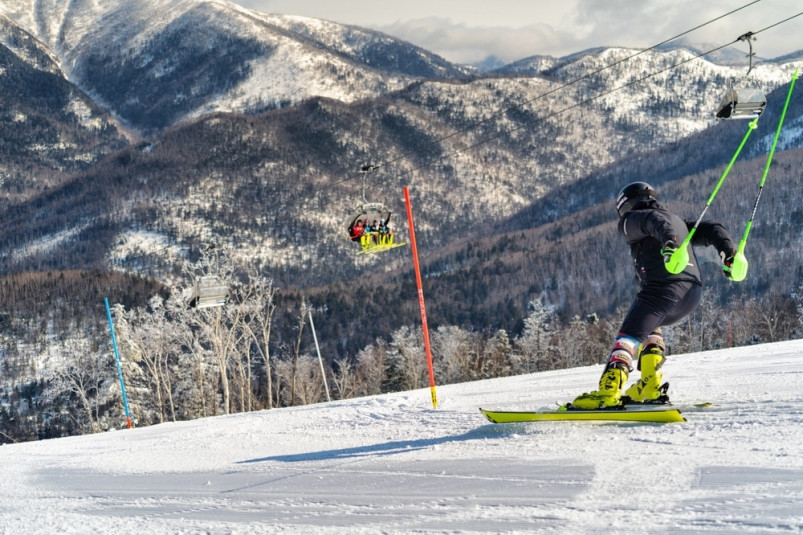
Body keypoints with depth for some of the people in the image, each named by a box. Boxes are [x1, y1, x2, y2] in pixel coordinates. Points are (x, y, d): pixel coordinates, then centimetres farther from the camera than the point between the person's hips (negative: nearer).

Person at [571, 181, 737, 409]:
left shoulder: (632, 220, 11)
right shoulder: (678, 222, 33)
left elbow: (655, 220, -11)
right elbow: (712, 230, 25)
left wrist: (669, 242, -29)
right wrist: (728, 254, 14)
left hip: (662, 288, -7)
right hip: (693, 294, 7)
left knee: (628, 338, -13)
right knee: (649, 325, 32)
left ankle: (608, 392, -33)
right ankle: (650, 386, 17)